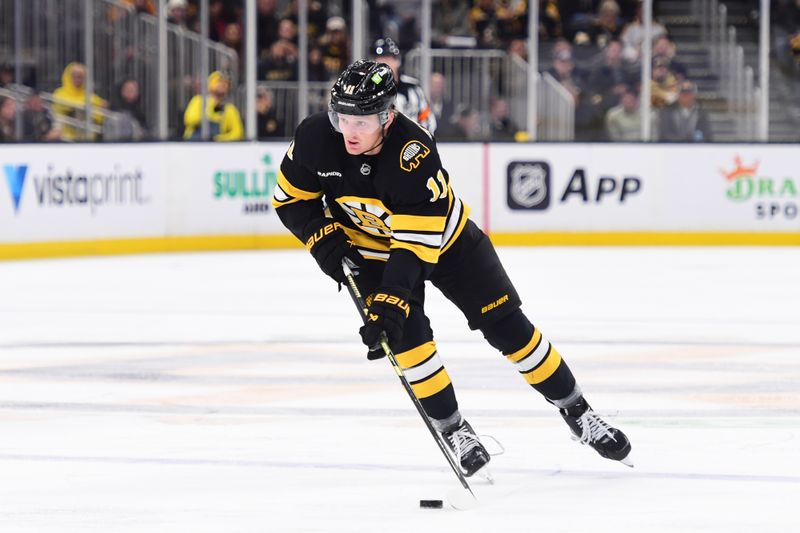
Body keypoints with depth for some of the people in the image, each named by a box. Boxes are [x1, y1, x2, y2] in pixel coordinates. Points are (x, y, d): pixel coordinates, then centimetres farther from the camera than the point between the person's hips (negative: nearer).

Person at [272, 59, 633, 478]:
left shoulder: (413, 153, -37)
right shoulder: (315, 138, -25)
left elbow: (416, 244, -37)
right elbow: (290, 199, -8)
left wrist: (390, 302, -44)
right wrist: (323, 236, -23)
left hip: (444, 238, -2)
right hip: (372, 248, 2)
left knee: (507, 326, -1)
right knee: (406, 332, -19)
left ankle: (577, 413, 14)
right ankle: (452, 431, -3)